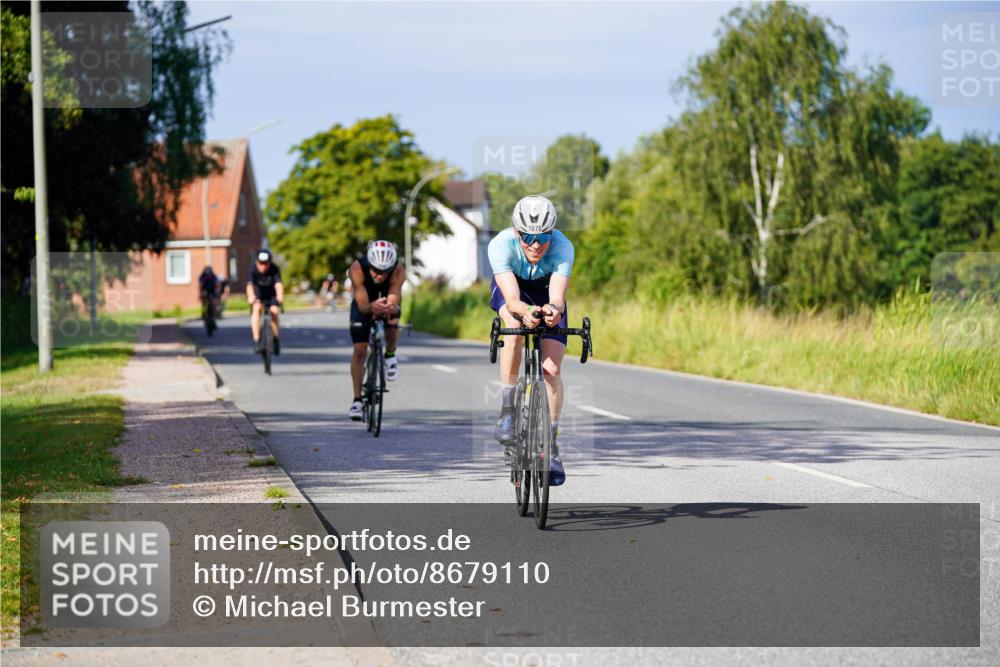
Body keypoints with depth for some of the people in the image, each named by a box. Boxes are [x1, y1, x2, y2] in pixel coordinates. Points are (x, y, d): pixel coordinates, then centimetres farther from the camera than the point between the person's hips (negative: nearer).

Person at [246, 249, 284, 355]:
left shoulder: (274, 269, -26)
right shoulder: (253, 269, -26)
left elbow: (278, 283, -41)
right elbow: (250, 284, -42)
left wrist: (280, 296, -62)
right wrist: (251, 297, -62)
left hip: (271, 295, 1)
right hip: (258, 294, -1)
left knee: (274, 311, -22)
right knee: (257, 307, -29)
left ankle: (276, 340, 2)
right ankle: (256, 341, -30)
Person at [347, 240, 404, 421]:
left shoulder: (398, 271, -35)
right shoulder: (357, 269, -37)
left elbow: (395, 303, -42)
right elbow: (362, 305, -41)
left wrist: (390, 309, -66)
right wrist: (372, 307, -63)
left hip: (388, 301, 0)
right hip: (365, 304, 0)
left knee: (392, 328, -30)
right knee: (359, 350, -10)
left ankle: (390, 355, 4)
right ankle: (357, 400, -1)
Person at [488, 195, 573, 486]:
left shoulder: (563, 247, -35)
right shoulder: (501, 245, -37)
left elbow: (558, 295, -46)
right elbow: (512, 299, -45)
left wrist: (554, 309, -69)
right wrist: (525, 311, -67)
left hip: (546, 291, 1)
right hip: (511, 288, -1)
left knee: (551, 369, -11)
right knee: (515, 325, -35)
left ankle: (551, 445, 2)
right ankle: (506, 411, -26)